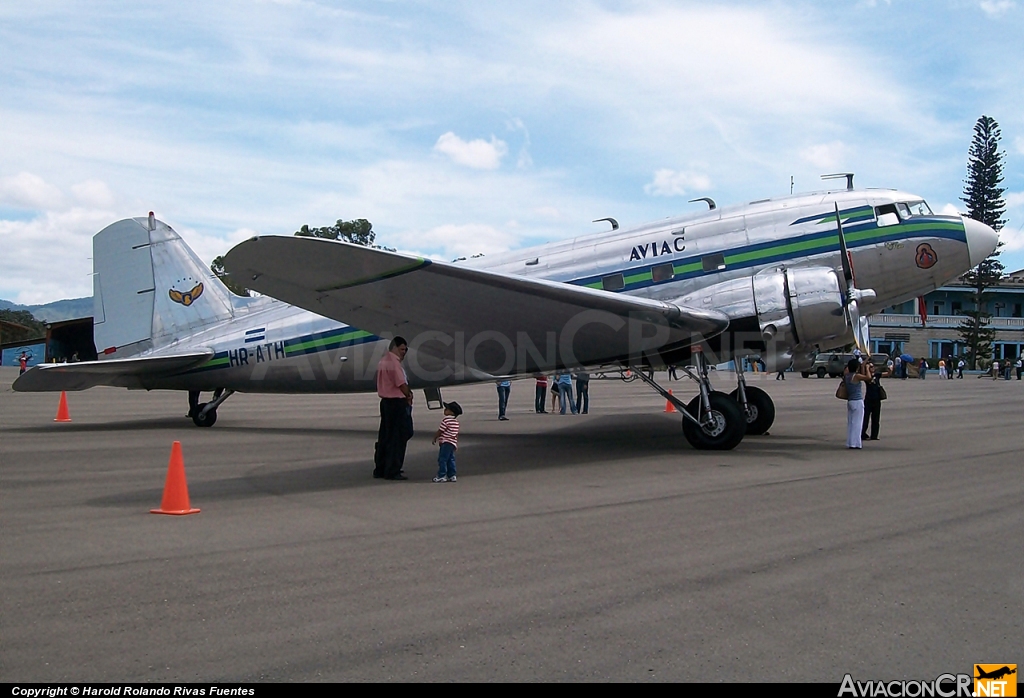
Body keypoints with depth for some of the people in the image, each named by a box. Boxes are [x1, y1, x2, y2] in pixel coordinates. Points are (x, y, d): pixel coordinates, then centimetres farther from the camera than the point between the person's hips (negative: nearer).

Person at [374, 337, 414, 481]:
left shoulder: (383, 361, 16)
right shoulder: (394, 362, -16)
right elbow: (401, 383, -16)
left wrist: (406, 393, 6)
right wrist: (409, 396, 2)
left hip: (386, 401, 10)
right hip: (397, 403, -10)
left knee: (384, 436, 13)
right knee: (397, 438, -4)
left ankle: (380, 469, 18)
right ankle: (392, 471, -2)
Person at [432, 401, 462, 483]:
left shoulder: (446, 419, -14)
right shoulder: (456, 420, 13)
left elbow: (439, 431, -11)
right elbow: (457, 434, 17)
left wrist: (434, 438, 3)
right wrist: (457, 444, 23)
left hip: (446, 443, -9)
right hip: (453, 443, 9)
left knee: (442, 459, -4)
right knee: (450, 459, 13)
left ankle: (442, 476, -4)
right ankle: (452, 475, 14)